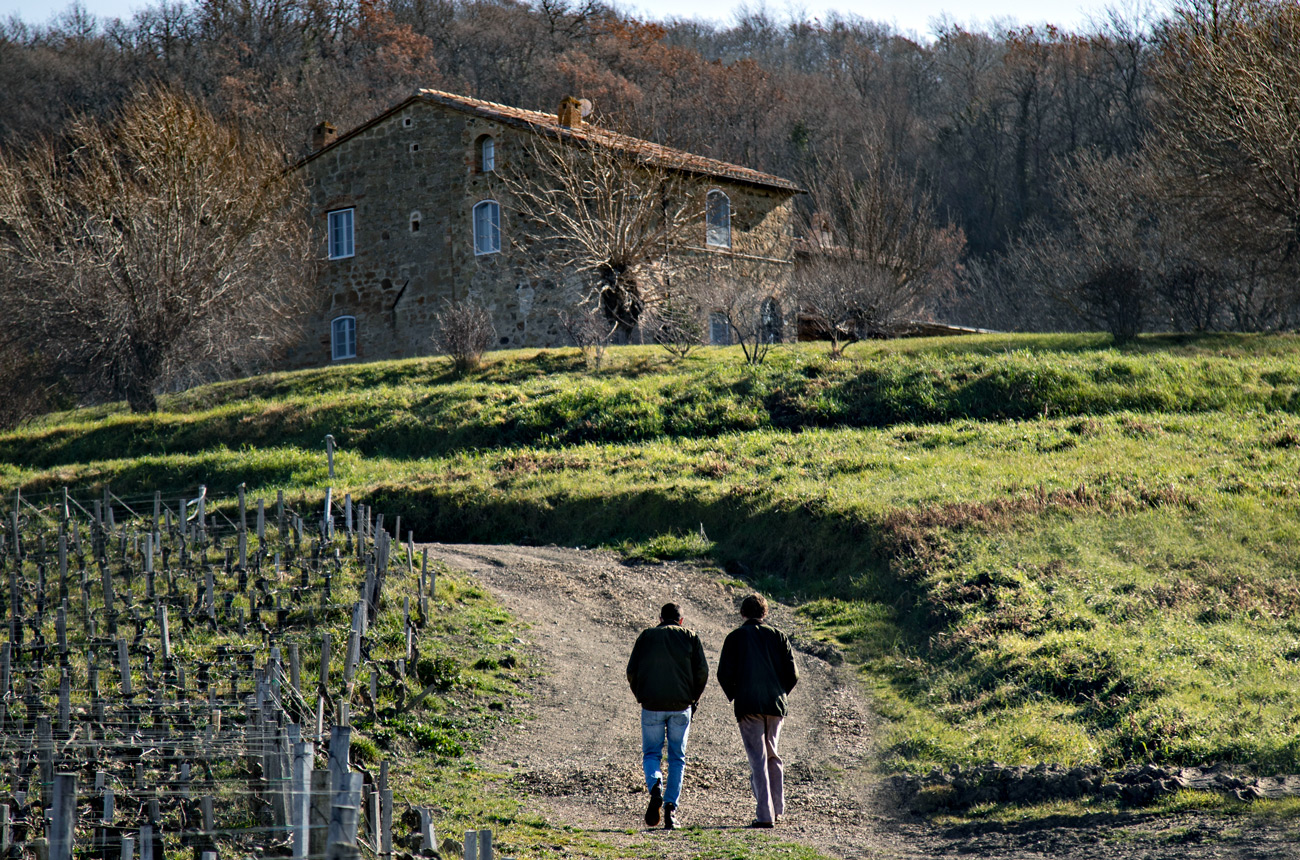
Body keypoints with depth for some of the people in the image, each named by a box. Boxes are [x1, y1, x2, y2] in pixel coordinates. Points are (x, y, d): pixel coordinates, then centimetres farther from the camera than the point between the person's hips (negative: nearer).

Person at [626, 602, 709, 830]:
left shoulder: (647, 636, 6)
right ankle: (671, 808, -1)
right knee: (677, 758, 8)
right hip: (681, 708, 0)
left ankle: (655, 786, -19)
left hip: (652, 706, 0)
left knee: (651, 753, 11)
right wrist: (692, 699, 11)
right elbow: (702, 672, -1)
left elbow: (632, 671, 1)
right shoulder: (690, 637, 6)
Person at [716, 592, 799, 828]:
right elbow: (792, 674, 3)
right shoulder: (778, 636, 6)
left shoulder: (735, 637, 0)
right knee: (773, 756, 19)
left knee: (758, 759, -4)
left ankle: (765, 815, -11)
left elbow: (724, 674, -5)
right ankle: (777, 808, 22)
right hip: (776, 706, 3)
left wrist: (733, 695, 13)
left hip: (748, 707, -3)